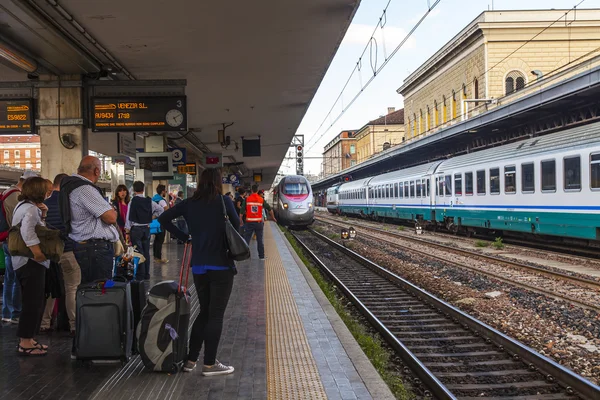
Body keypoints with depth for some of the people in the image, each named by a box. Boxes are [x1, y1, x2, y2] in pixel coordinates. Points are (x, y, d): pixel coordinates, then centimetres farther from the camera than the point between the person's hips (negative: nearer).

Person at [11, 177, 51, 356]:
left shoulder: (22, 205, 16)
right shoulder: (31, 208, -16)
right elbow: (27, 228, -33)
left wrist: (42, 214, 1)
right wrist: (36, 249, -35)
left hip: (24, 261, 11)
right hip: (31, 261, -11)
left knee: (31, 302, 17)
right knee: (33, 303, -6)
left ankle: (26, 339, 23)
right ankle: (25, 343, -1)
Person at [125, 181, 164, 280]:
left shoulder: (132, 202, -11)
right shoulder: (149, 201, 0)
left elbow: (128, 217, -11)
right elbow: (161, 209, 6)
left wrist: (127, 231, -6)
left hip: (135, 229, -4)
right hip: (146, 228, 4)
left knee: (138, 252, 0)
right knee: (146, 252, 11)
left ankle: (140, 275, 1)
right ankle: (147, 274, 17)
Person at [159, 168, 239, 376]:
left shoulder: (189, 203, 3)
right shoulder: (224, 201, -8)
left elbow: (164, 218, 1)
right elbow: (236, 224, -6)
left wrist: (183, 236, 7)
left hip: (198, 267, 5)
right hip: (221, 266, -5)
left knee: (204, 312, 18)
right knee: (215, 315, 3)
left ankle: (190, 360, 21)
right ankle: (209, 364, 8)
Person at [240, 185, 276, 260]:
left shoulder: (247, 199, -4)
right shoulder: (261, 200, -1)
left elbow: (242, 211, -5)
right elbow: (269, 209, 6)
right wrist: (273, 217, 20)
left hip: (249, 222, -1)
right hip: (259, 222, 1)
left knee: (246, 239, 5)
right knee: (260, 240, 9)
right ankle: (261, 256, 13)